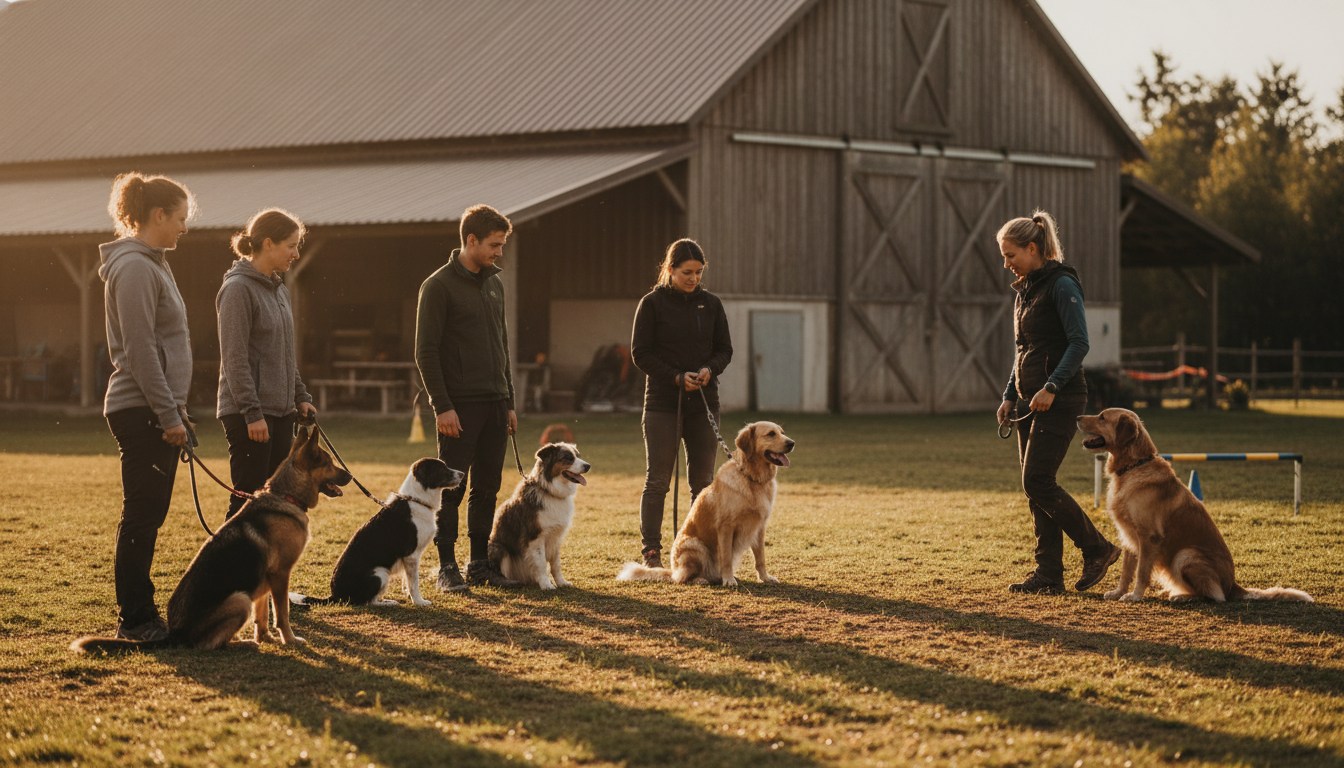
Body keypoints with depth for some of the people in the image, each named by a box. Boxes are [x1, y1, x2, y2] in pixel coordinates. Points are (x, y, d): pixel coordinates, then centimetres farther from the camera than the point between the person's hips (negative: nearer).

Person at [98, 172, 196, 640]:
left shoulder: (152, 264, 18)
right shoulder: (134, 268, -14)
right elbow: (140, 351, -19)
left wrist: (174, 411, 21)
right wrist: (170, 415, -18)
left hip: (152, 411, 10)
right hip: (142, 411, -10)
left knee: (147, 515, 11)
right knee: (142, 516, -6)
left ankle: (139, 614, 16)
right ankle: (135, 619, -2)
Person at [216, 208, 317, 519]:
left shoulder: (279, 289, 15)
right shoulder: (239, 288, -12)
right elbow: (235, 359, -16)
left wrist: (301, 396, 15)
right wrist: (252, 412, -19)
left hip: (281, 412, 9)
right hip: (247, 414, -9)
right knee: (247, 500, -7)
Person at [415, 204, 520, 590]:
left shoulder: (494, 283, 14)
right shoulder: (439, 286, -8)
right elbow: (426, 352, -11)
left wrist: (509, 402, 16)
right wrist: (442, 406, -17)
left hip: (494, 404, 7)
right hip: (460, 406, -7)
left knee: (487, 489, 9)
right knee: (452, 489, -3)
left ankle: (480, 562, 16)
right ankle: (447, 566, 2)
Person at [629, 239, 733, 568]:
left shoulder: (710, 303, 7)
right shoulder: (652, 303, -3)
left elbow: (724, 349, 12)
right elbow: (640, 353, -4)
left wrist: (709, 369, -10)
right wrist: (676, 377, -15)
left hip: (703, 403, 4)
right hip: (662, 404, -3)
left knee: (703, 481, 6)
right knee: (657, 480, -2)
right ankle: (651, 551, 2)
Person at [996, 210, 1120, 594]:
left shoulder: (1061, 284, -11)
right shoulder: (1024, 290, 16)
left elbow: (1079, 343, -18)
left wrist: (1051, 387, -25)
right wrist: (1009, 396, 14)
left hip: (1060, 400, -9)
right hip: (1031, 402, 9)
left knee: (1037, 483, -13)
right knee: (1036, 488, 5)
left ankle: (1098, 548, 0)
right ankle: (1049, 573, 7)